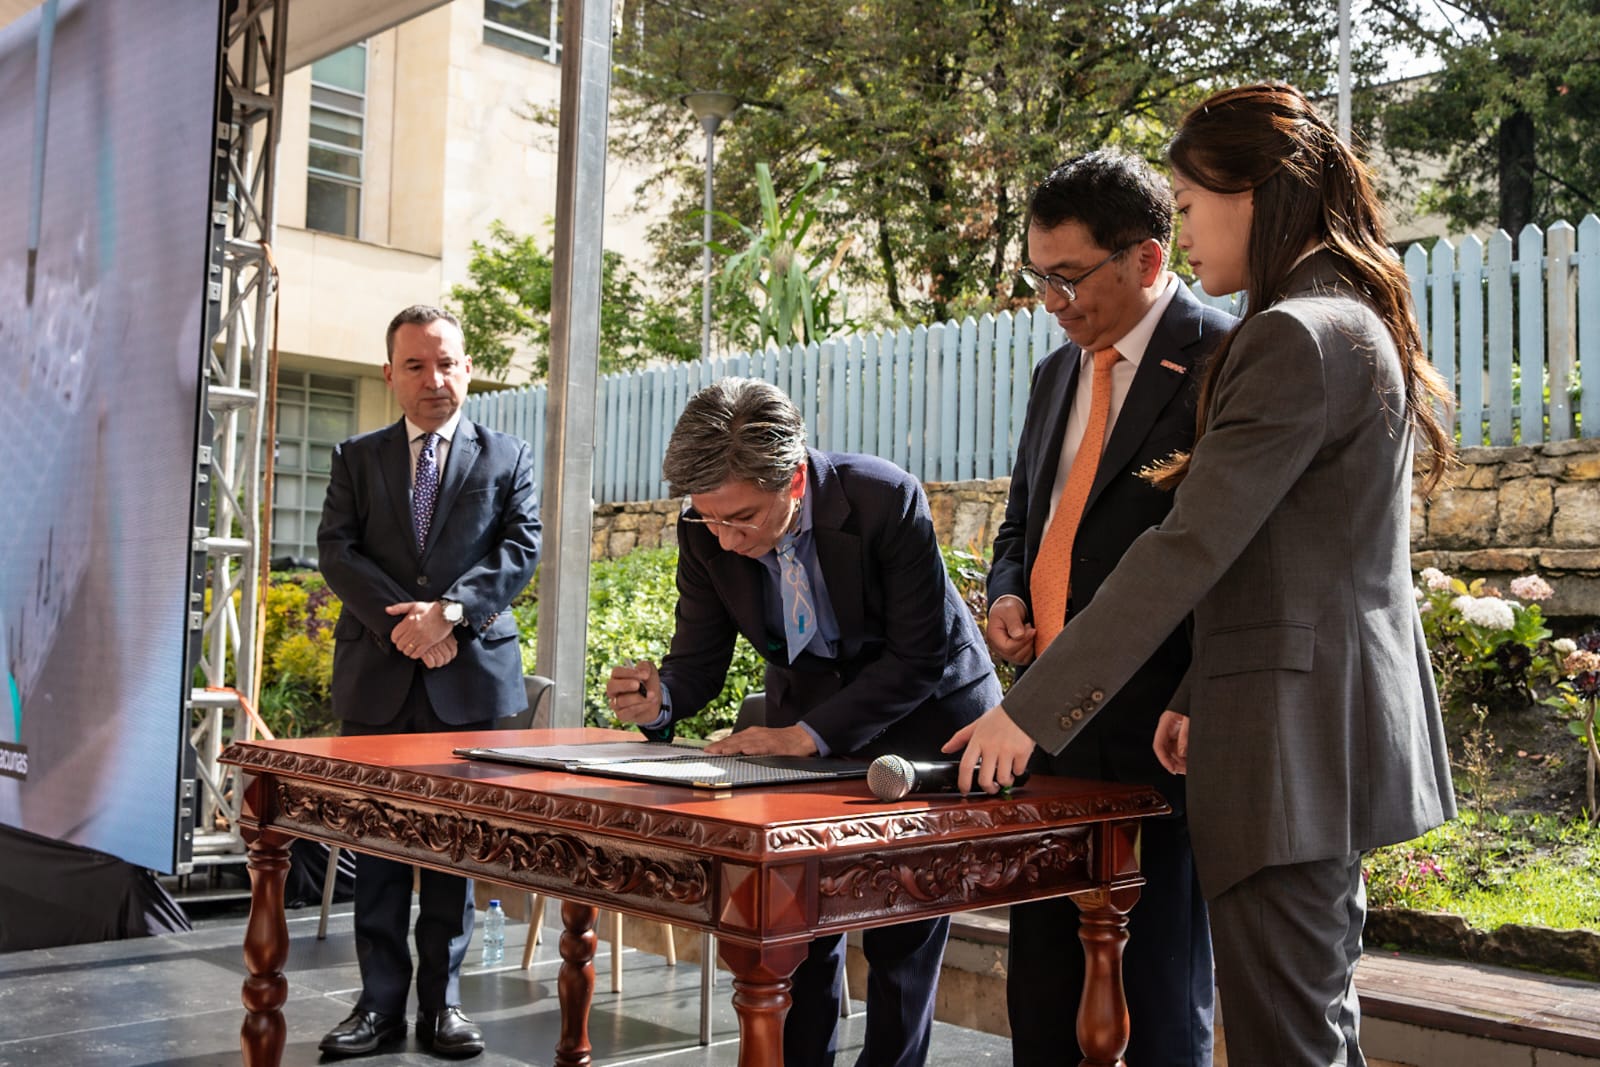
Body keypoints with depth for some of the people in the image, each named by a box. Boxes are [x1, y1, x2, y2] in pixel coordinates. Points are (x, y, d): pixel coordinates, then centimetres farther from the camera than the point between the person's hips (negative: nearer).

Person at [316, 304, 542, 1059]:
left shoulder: (508, 458, 8)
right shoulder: (356, 458, 11)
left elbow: (521, 549, -2)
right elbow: (336, 550, 1)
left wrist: (449, 611, -16)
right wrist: (404, 622, -13)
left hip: (471, 675, -1)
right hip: (376, 676, 1)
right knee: (377, 844, 5)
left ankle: (441, 1002, 14)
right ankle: (381, 1001, 14)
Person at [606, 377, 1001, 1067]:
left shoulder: (887, 500, -29)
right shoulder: (705, 531, -16)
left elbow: (922, 655, -24)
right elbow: (700, 659, -8)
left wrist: (811, 733, -31)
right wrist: (659, 699, -31)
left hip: (924, 719, -3)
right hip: (805, 718, 4)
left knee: (903, 933, 1)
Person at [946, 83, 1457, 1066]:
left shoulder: (1295, 337, -17)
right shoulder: (1359, 325, 16)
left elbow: (1191, 549, -21)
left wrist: (1030, 710, -17)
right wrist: (1202, 695, 14)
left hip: (1292, 729, -10)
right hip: (1350, 719, 10)